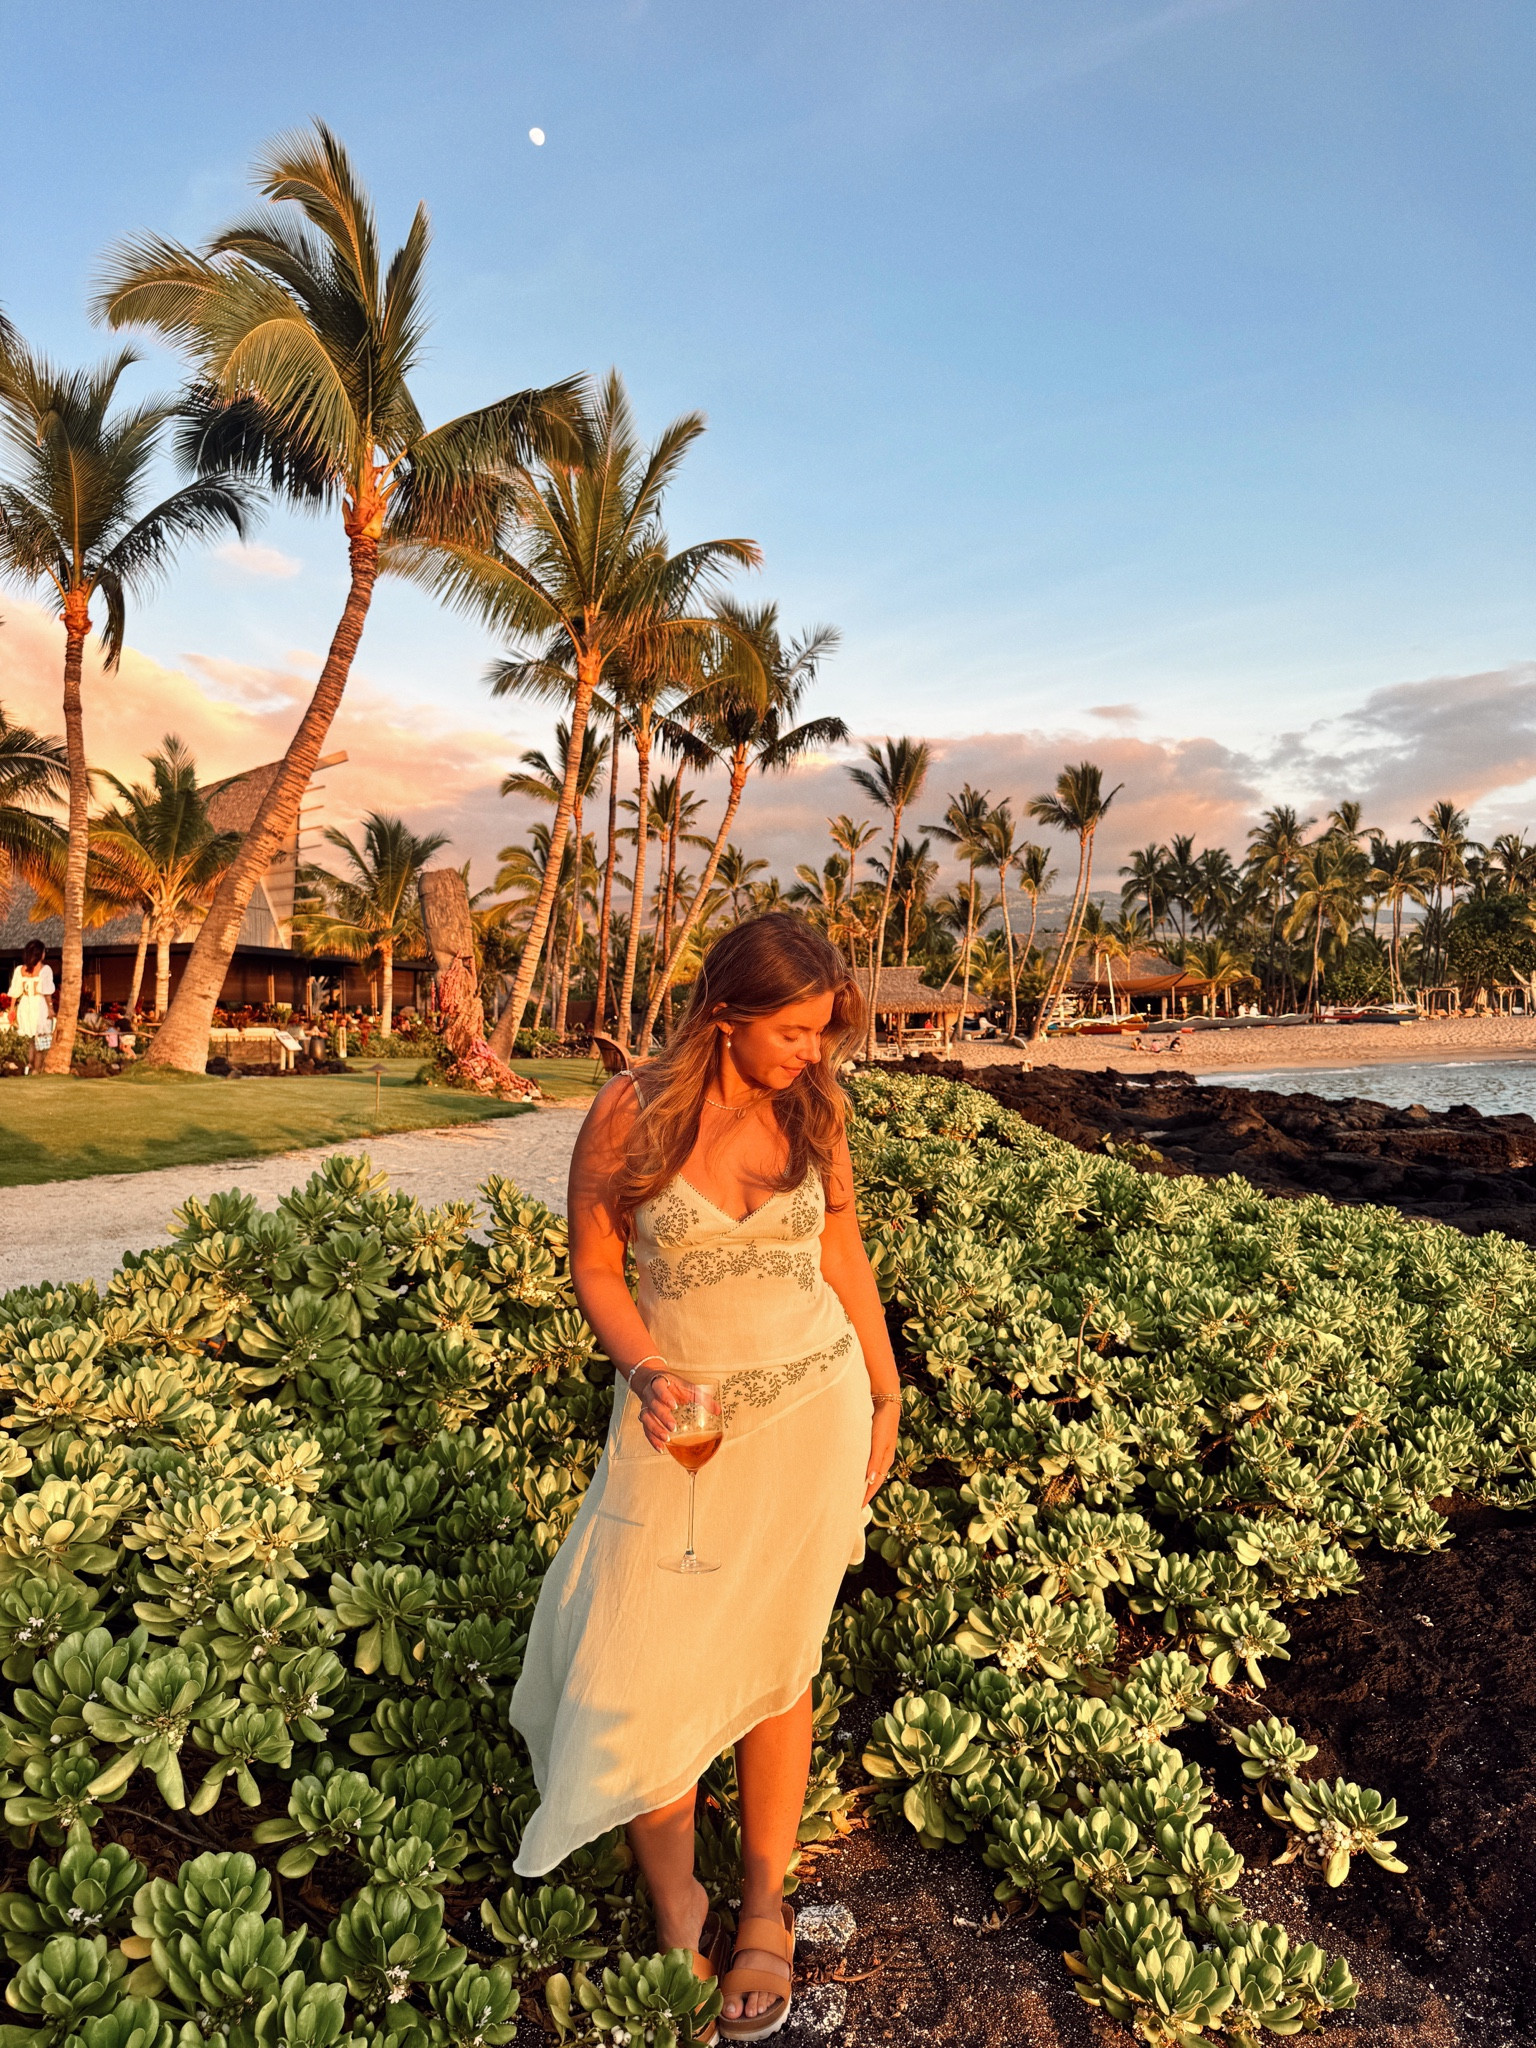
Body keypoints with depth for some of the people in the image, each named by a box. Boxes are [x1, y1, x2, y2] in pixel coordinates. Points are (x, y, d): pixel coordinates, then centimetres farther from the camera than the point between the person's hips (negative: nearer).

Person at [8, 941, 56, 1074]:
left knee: (34, 1039, 20)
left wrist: (12, 1009, 10)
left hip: (25, 1007, 5)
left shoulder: (19, 970, 4)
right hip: (40, 1005, -5)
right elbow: (47, 992, -13)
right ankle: (36, 1070, 7)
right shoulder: (45, 969, -8)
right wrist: (50, 1007, -8)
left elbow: (15, 992, 4)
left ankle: (32, 1066, 15)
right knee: (42, 1041, 6)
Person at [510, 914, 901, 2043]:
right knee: (649, 1663, 2)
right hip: (684, 1418, -1)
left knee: (775, 1661, 12)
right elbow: (595, 1267, -2)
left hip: (814, 1409, 1)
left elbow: (843, 1252, 7)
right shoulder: (629, 1112, -12)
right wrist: (642, 1371, -19)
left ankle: (766, 1907, 33)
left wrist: (886, 1397, 12)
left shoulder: (813, 1105, -4)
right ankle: (678, 1906, 28)